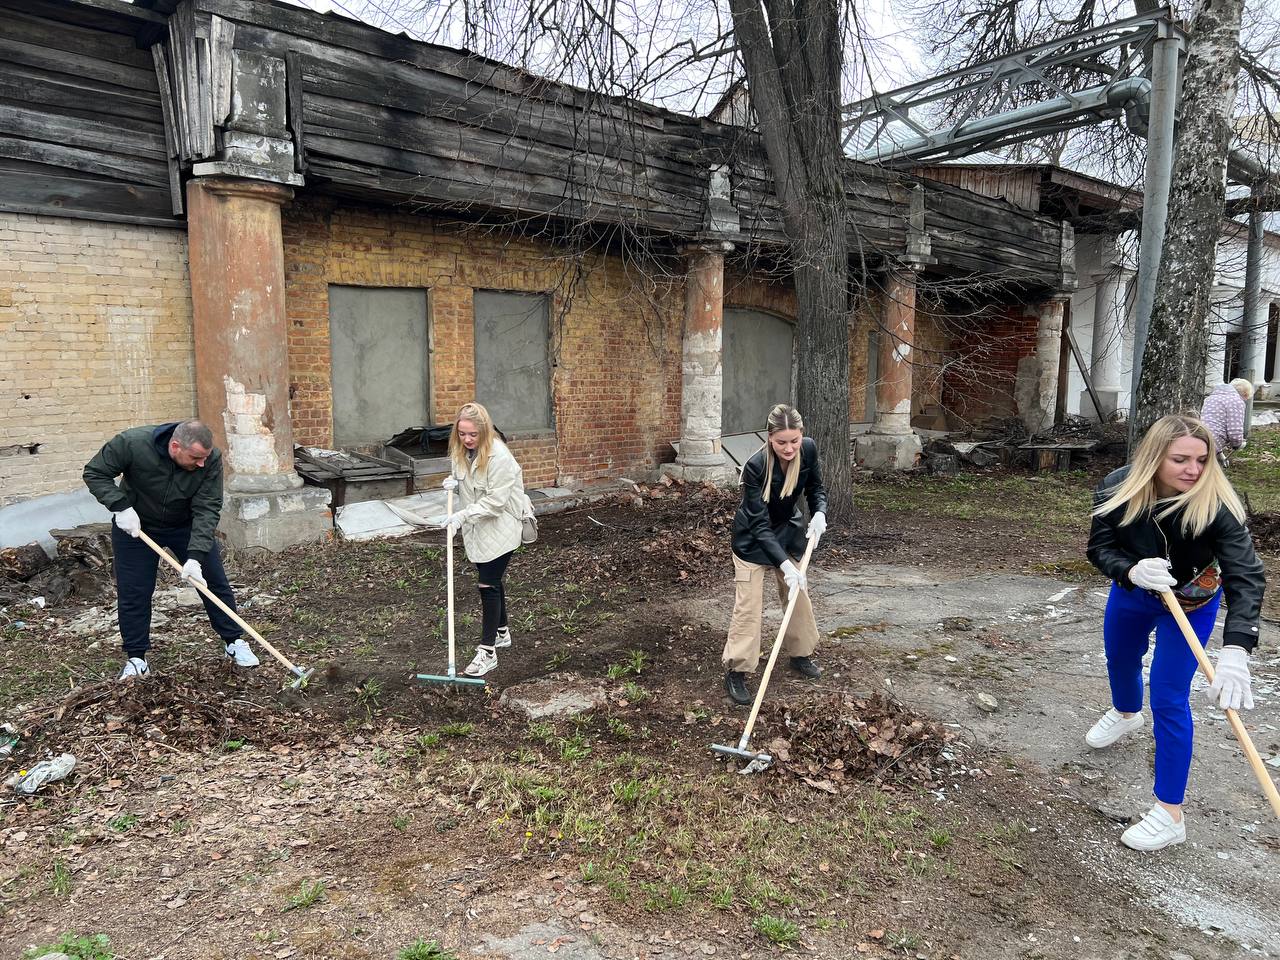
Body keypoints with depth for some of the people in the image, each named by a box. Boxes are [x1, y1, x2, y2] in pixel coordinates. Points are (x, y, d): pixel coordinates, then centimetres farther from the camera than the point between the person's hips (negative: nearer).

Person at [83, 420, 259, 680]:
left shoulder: (211, 459, -28)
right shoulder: (132, 443, -31)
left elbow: (207, 509, -28)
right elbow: (94, 473, -16)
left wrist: (195, 556, -35)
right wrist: (120, 507, -29)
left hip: (187, 526, 1)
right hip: (135, 524, -1)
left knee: (214, 581, 1)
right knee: (133, 592, 1)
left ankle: (235, 642, 16)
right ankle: (136, 657, 17)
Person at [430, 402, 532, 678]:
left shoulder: (499, 457, -24)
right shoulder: (461, 452, 0)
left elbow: (494, 502, -25)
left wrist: (461, 516, -30)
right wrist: (454, 483, -6)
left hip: (499, 530, -8)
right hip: (477, 529, 8)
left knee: (488, 585, -7)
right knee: (491, 581, 19)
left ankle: (488, 652, 0)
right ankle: (502, 632, 37)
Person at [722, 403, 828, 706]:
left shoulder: (808, 450, -19)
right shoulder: (755, 467, -34)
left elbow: (815, 488, 0)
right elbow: (759, 525, -32)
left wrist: (819, 513, -22)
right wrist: (785, 565, -40)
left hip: (788, 531, 6)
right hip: (753, 539, -6)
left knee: (798, 594, 16)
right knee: (748, 603, -7)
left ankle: (800, 654, 36)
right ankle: (736, 672, 2)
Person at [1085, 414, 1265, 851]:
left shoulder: (1216, 505, -35)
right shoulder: (1119, 488, -27)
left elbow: (1245, 577, -41)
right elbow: (1099, 547, -19)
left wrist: (1235, 651, -54)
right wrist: (1131, 570, -42)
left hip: (1191, 603, -4)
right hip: (1133, 590, 4)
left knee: (1168, 698, -8)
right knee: (1120, 659, 27)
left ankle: (1170, 814, 4)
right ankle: (1125, 713, 63)